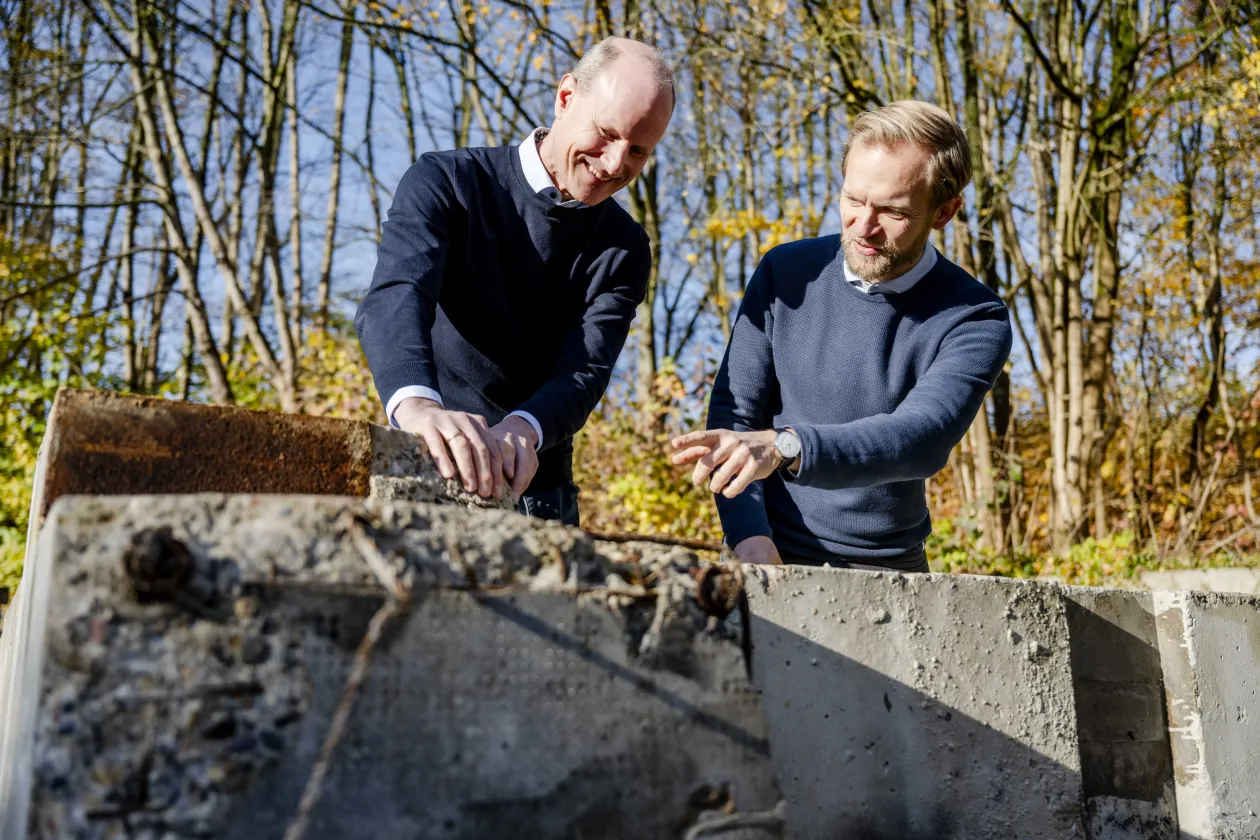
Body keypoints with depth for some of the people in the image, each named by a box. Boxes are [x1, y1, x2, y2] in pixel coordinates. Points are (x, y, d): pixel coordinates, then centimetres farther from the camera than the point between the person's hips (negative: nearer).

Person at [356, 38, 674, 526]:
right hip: (421, 482, -2)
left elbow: (584, 371, -11)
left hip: (537, 499, 2)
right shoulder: (446, 183, -5)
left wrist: (521, 430, -34)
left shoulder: (623, 251, 3)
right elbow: (393, 298, -23)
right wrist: (418, 404, -44)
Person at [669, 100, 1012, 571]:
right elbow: (732, 412, -1)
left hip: (887, 569, -1)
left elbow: (920, 439, -23)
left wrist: (783, 447, -38)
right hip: (772, 557, 1)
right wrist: (750, 536, -15)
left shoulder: (976, 321, -7)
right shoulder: (786, 272, 0)